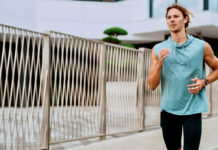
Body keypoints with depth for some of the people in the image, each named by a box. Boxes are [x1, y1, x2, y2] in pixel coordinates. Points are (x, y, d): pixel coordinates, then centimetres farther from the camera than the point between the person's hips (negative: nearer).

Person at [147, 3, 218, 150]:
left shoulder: (202, 46, 1)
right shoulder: (158, 49, 3)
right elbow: (152, 85, 1)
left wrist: (204, 82, -5)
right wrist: (159, 63, -15)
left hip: (193, 109, -2)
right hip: (168, 109, 2)